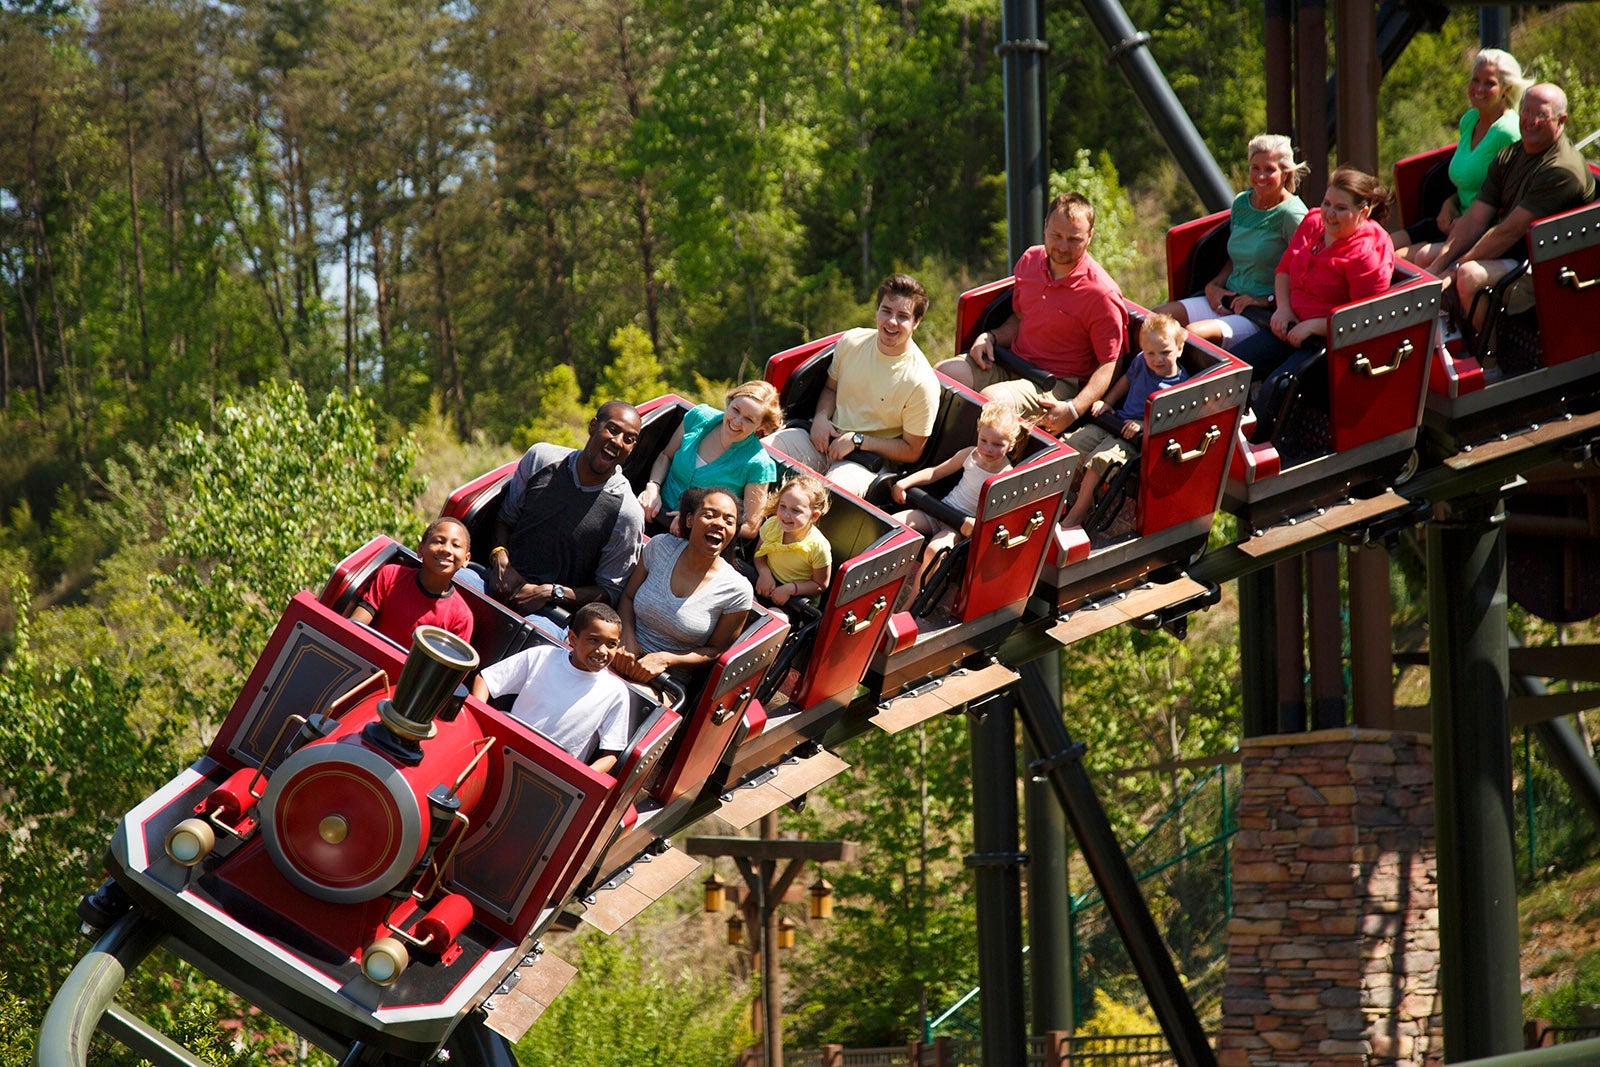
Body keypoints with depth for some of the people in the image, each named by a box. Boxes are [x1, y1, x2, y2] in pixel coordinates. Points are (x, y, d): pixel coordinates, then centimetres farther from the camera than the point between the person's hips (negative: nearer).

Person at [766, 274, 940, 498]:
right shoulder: (852, 342, 0)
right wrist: (821, 417, -3)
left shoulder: (921, 383, -15)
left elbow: (911, 451, -7)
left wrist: (857, 441, -14)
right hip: (827, 438, 6)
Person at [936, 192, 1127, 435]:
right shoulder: (1030, 260, 4)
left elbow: (1110, 365, -14)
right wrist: (991, 337, 0)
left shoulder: (1102, 294, -17)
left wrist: (1073, 410, -26)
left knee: (991, 398, -33)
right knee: (942, 374, -13)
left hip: (1057, 384, -7)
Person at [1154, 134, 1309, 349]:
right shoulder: (1241, 203, 12)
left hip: (1265, 314, -8)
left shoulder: (1291, 214, -11)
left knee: (1193, 333, -30)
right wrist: (1213, 285, 8)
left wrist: (1267, 300, -16)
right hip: (1226, 299, 8)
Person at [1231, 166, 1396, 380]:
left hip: (1330, 339, -8)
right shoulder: (1313, 223, 6)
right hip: (1292, 327, 8)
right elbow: (1284, 270, 20)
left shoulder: (1367, 254, -18)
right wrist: (1283, 308, 1)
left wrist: (1313, 326, -20)